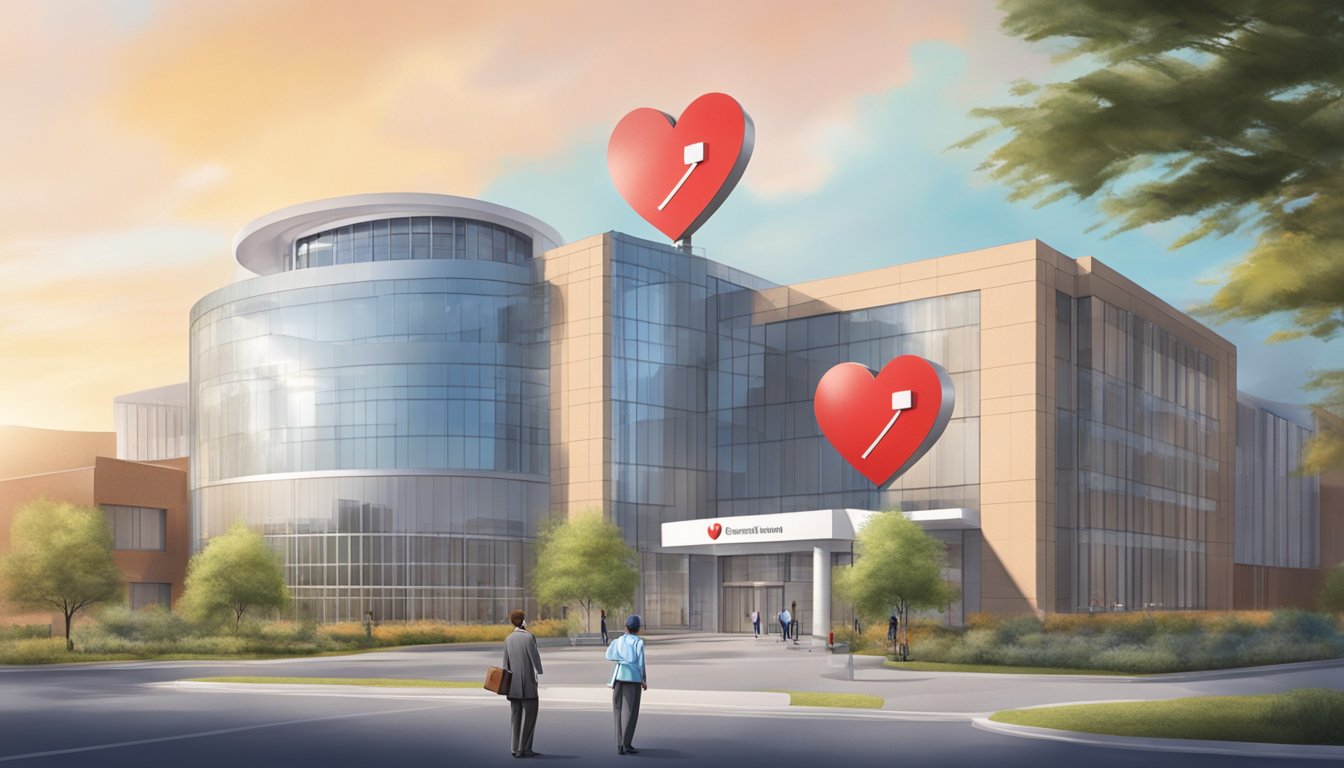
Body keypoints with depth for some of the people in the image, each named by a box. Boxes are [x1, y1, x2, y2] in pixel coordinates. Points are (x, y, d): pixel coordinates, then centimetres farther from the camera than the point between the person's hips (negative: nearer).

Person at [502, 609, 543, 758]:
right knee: (529, 715, -1)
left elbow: (506, 662, 9)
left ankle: (515, 748, 10)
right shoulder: (529, 637, -12)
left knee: (515, 715, 10)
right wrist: (539, 674, -8)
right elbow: (535, 658, -14)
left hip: (513, 683, 6)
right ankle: (523, 748, -4)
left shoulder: (508, 639, 6)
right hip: (528, 682, -6)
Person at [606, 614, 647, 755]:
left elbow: (609, 655, -6)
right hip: (633, 678, -4)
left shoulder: (618, 641, 10)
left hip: (619, 676, 4)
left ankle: (619, 745, 8)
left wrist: (622, 658, 9)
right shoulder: (638, 641, -1)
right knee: (630, 712, -1)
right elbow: (640, 661, -5)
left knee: (619, 711, 8)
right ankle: (626, 744, -6)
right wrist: (644, 680, 3)